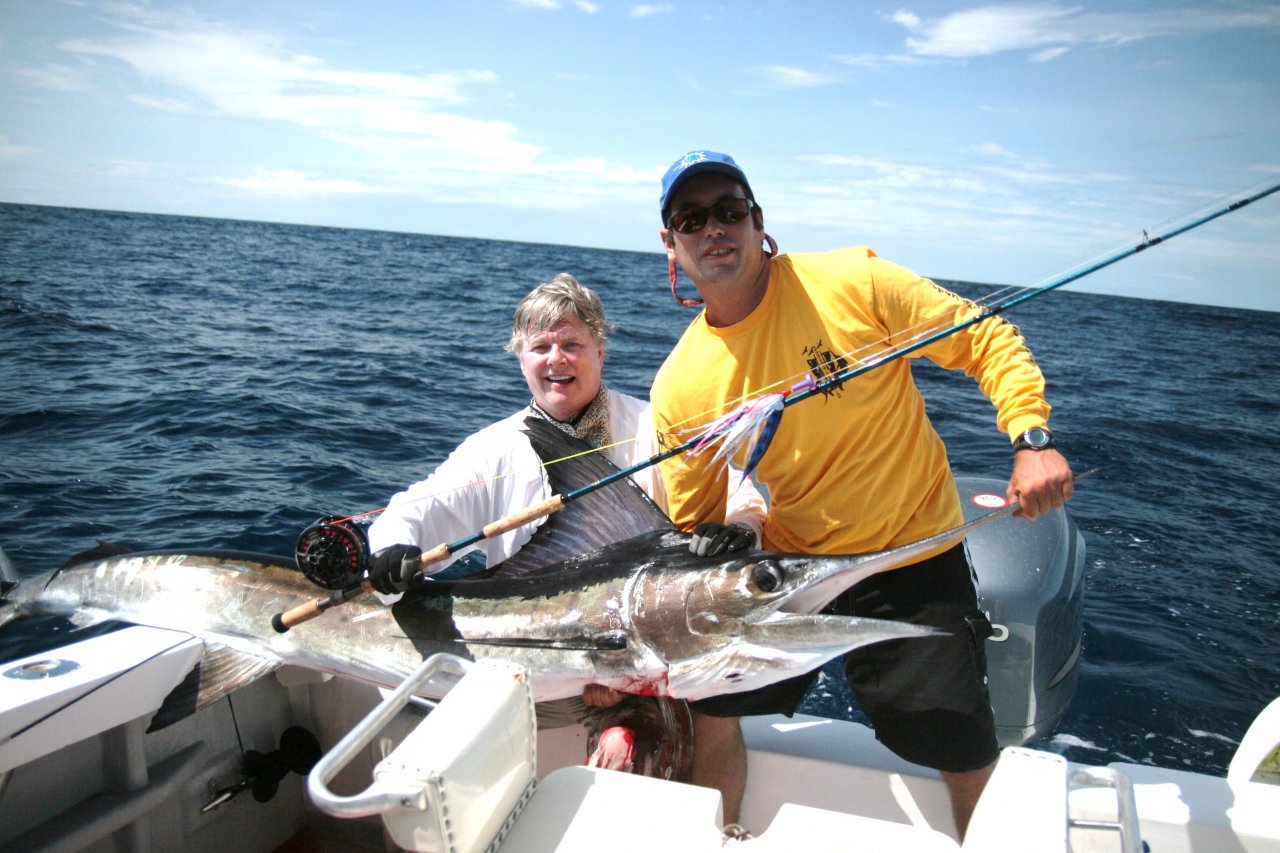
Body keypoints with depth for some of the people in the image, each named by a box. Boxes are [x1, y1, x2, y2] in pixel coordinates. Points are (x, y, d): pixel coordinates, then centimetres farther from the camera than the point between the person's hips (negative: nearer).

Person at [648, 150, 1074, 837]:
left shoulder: (851, 283, -16)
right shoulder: (678, 389, -8)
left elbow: (987, 340, -8)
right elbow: (691, 531, 0)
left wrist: (1032, 437, -23)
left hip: (913, 560, -2)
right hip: (786, 566, 3)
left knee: (968, 757, 3)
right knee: (706, 707, 8)